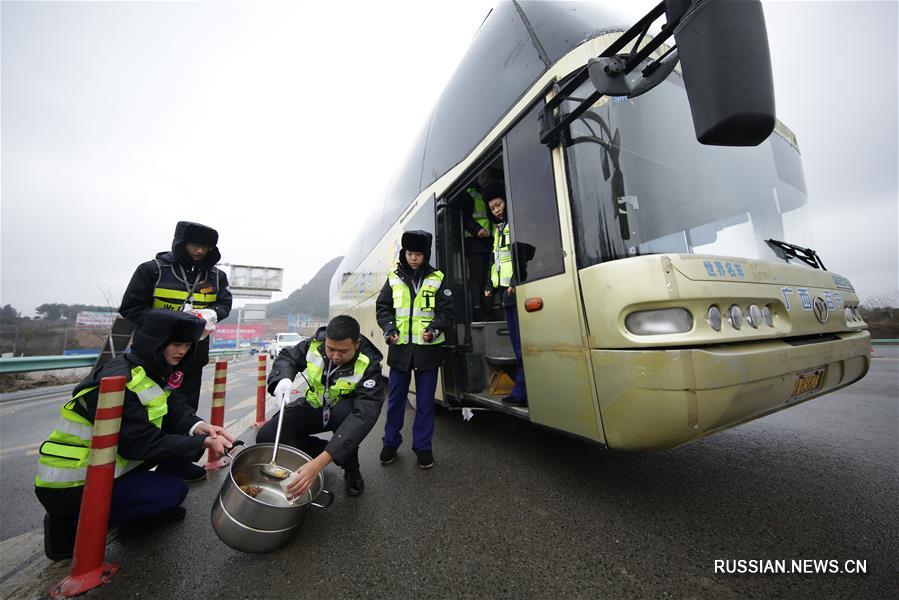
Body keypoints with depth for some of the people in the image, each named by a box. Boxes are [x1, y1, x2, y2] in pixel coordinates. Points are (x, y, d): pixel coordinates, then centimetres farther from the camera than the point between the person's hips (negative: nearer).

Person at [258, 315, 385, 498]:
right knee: (266, 436, -16)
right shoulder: (316, 343, -21)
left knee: (345, 411, -38)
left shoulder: (369, 365, -32)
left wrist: (319, 462, -50)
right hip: (314, 407, 4)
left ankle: (351, 469, -9)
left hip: (345, 412, -3)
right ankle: (325, 449, 4)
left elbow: (364, 414, -41)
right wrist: (283, 378, -28)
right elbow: (287, 357, -2)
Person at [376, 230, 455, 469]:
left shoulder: (437, 279, 1)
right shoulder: (394, 279, 6)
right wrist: (389, 328, -9)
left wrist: (434, 328, -18)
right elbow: (383, 308, 8)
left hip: (428, 349, -1)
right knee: (395, 398, 13)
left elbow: (445, 312, 0)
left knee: (425, 401, 9)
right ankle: (391, 442, 33)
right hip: (399, 348, 2)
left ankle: (423, 446, 27)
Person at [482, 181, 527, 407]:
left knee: (522, 342, -8)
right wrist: (491, 285, 19)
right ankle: (521, 391, 15)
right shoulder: (498, 228, 25)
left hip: (516, 290, -8)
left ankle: (521, 393, -2)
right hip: (505, 290, 8)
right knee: (516, 342, 8)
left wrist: (516, 282, -21)